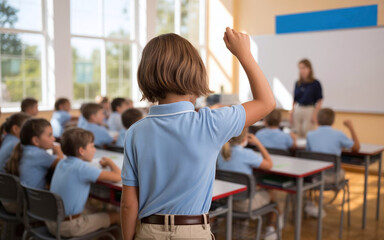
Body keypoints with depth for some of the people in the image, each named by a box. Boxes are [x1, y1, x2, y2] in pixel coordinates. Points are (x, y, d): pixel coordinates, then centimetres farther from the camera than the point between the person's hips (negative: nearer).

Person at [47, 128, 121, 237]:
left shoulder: (62, 163, 3)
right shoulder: (82, 168, -21)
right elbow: (118, 177, -23)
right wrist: (109, 161, -3)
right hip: (69, 227, -9)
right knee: (116, 216, 0)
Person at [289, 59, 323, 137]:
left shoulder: (315, 83, -5)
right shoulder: (297, 83, 7)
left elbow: (319, 101, -4)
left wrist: (315, 114, -10)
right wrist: (291, 113, 7)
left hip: (309, 110, -4)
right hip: (297, 110, 4)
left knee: (307, 134, -2)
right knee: (296, 134, 6)